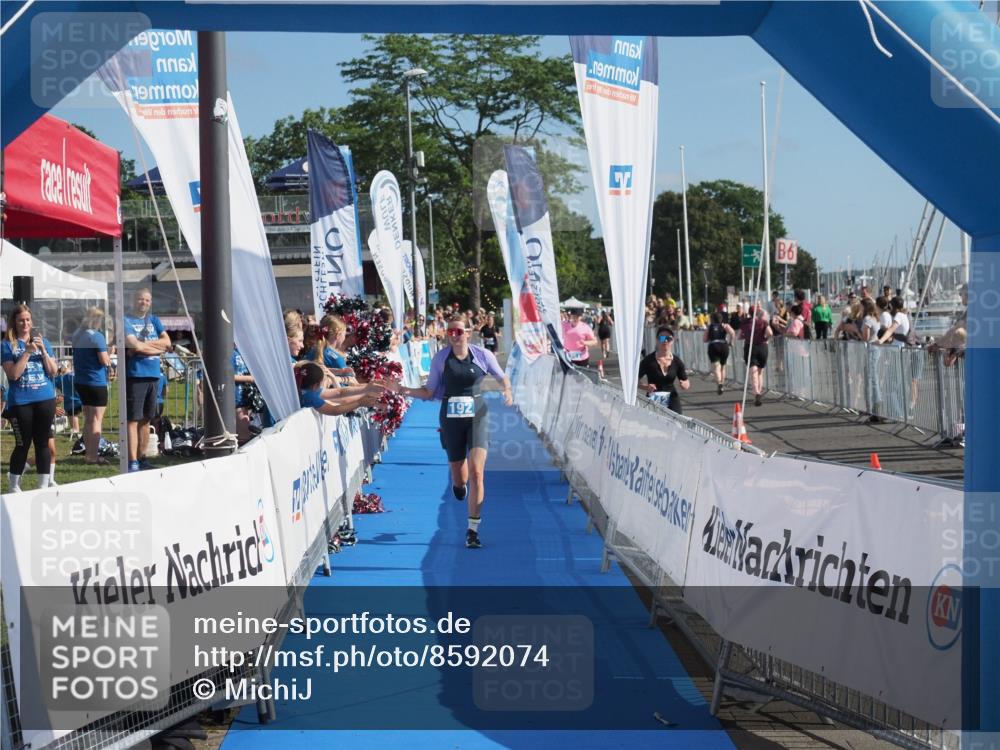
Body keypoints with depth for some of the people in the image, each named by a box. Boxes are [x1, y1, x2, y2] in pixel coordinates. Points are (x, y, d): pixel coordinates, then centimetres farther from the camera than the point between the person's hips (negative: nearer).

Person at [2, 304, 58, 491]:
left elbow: (53, 371, 6)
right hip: (20, 402, -3)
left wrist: (42, 350, -7)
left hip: (45, 399, 3)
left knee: (43, 443, 5)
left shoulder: (42, 342, 10)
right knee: (22, 444, 1)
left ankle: (44, 486, 9)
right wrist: (28, 352, -16)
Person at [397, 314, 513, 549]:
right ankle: (459, 484, 53)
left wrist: (507, 391, -9)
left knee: (476, 472, -15)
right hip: (451, 419, 1)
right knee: (459, 476, 11)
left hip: (477, 417, -1)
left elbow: (502, 378, 12)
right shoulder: (440, 358, -1)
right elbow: (430, 392, 4)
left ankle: (472, 530, -9)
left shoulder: (482, 355, -3)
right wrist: (407, 391, -13)